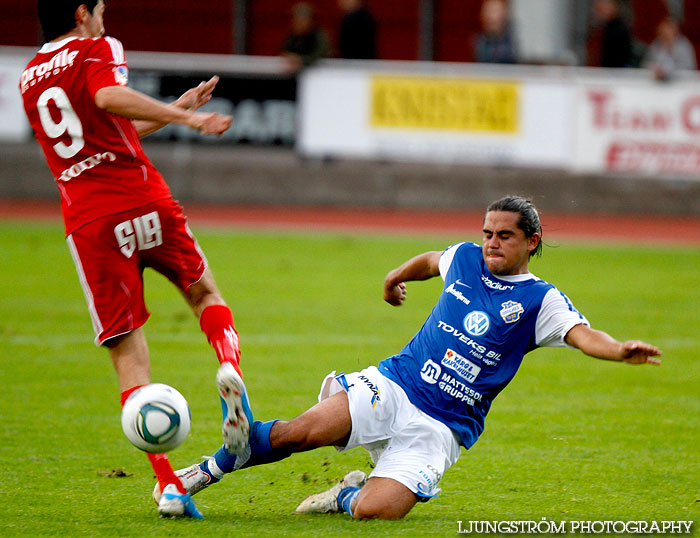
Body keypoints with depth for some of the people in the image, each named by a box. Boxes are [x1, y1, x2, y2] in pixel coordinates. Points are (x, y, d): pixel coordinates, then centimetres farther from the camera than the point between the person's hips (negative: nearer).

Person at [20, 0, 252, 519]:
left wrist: (175, 109, 36)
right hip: (145, 202, -3)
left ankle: (169, 486, -9)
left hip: (88, 222, 3)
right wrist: (183, 117, -23)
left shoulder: (30, 79, 23)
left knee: (128, 354, 2)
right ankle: (230, 365, -11)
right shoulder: (98, 50, 5)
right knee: (204, 290, 22)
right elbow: (109, 98, -20)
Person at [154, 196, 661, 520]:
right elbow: (428, 260, 32)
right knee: (301, 432, -24)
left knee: (374, 511, -23)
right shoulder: (464, 258, 7)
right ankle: (210, 470, -5)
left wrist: (619, 349, -46)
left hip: (442, 427, -2)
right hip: (394, 385, 2)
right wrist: (395, 278, 48)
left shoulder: (540, 300, -6)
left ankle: (348, 493, 11)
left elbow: (581, 334, -24)